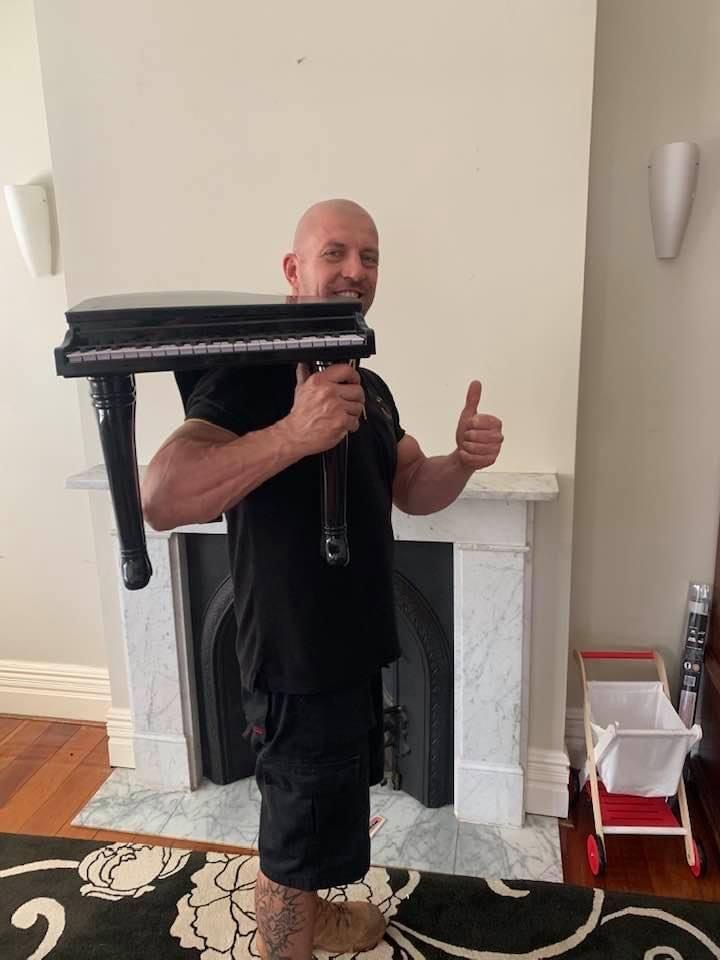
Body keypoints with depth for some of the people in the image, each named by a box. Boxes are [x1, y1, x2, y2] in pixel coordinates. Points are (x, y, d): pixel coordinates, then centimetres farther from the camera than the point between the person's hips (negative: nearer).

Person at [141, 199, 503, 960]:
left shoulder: (368, 385, 8)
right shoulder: (251, 371, -21)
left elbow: (412, 490, 11)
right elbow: (161, 498, -33)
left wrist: (463, 460, -11)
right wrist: (294, 433, -44)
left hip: (355, 646, 9)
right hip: (296, 658, -9)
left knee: (326, 813, 28)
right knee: (295, 833, 12)